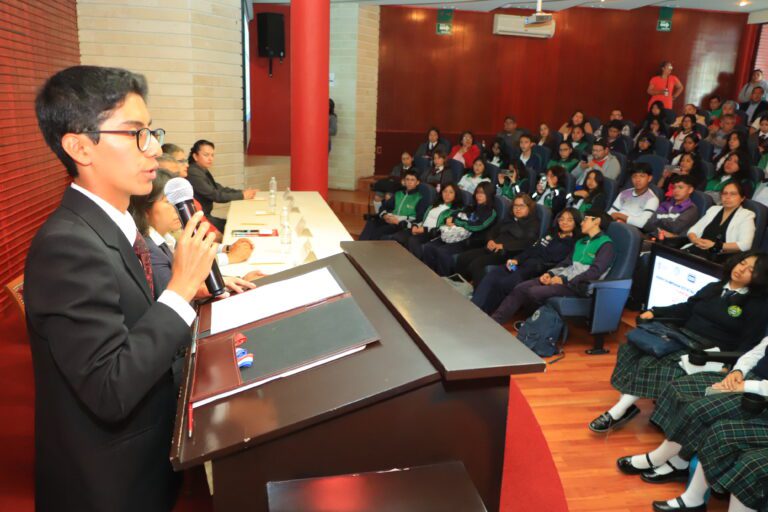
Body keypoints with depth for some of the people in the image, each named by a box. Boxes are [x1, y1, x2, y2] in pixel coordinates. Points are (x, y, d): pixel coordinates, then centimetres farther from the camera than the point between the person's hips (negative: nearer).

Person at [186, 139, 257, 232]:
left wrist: (243, 192, -6)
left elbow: (219, 189, 8)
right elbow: (215, 195, -20)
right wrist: (242, 195, -14)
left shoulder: (203, 171, 11)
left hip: (205, 216, 9)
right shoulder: (193, 173, -18)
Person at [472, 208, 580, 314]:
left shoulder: (574, 243, 5)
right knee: (492, 276, -20)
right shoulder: (551, 233, 24)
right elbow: (532, 250, 17)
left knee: (503, 284, -29)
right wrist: (516, 259, 2)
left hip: (538, 271, -6)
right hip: (524, 264, 6)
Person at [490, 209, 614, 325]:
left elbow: (595, 272, -15)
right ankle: (494, 321, -15)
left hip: (579, 285, -8)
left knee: (535, 292, -29)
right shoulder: (580, 242, 22)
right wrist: (550, 273, -1)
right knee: (520, 288, -12)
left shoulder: (606, 244, -4)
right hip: (565, 277, 8)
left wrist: (565, 280, -19)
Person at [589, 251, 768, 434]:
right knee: (632, 348, -18)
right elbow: (685, 309, 20)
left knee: (653, 363, -30)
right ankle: (625, 406, -27)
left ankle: (619, 410, -26)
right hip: (682, 336, 7)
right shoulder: (713, 288, 18)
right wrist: (654, 312, 8)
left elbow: (749, 343, -7)